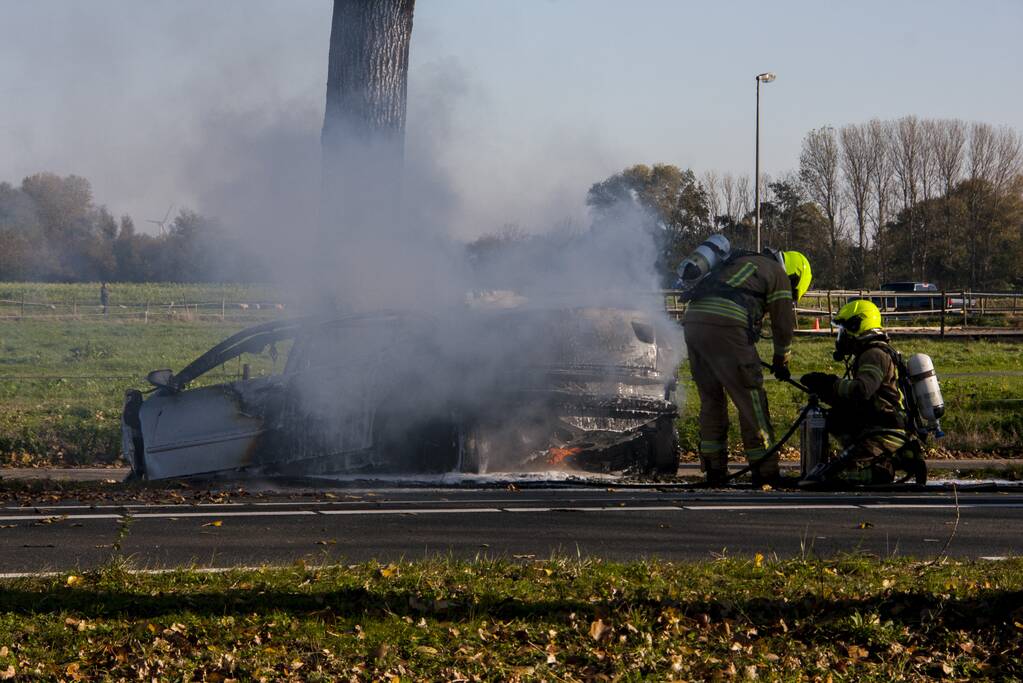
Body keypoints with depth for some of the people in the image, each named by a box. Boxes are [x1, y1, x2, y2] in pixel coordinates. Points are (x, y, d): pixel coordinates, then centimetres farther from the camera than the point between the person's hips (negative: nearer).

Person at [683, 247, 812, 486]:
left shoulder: (741, 262, 35)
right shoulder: (779, 276, 13)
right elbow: (784, 325, 15)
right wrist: (781, 362, 32)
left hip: (693, 320, 7)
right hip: (725, 325, -7)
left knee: (711, 398, 17)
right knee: (750, 397, 1)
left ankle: (714, 470, 19)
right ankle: (764, 470, 1)